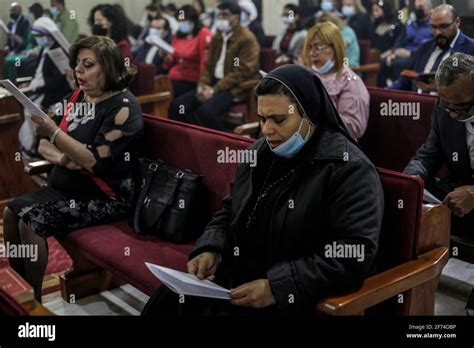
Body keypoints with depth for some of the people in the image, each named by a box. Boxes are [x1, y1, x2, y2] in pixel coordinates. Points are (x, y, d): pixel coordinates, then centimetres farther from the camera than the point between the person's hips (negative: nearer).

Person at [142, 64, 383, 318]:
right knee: (165, 300, -11)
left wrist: (277, 288, -25)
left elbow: (356, 254, -20)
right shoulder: (259, 152, 8)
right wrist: (210, 250, -4)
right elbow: (228, 213, 17)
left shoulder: (350, 169, -13)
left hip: (294, 295, -5)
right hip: (238, 273, 6)